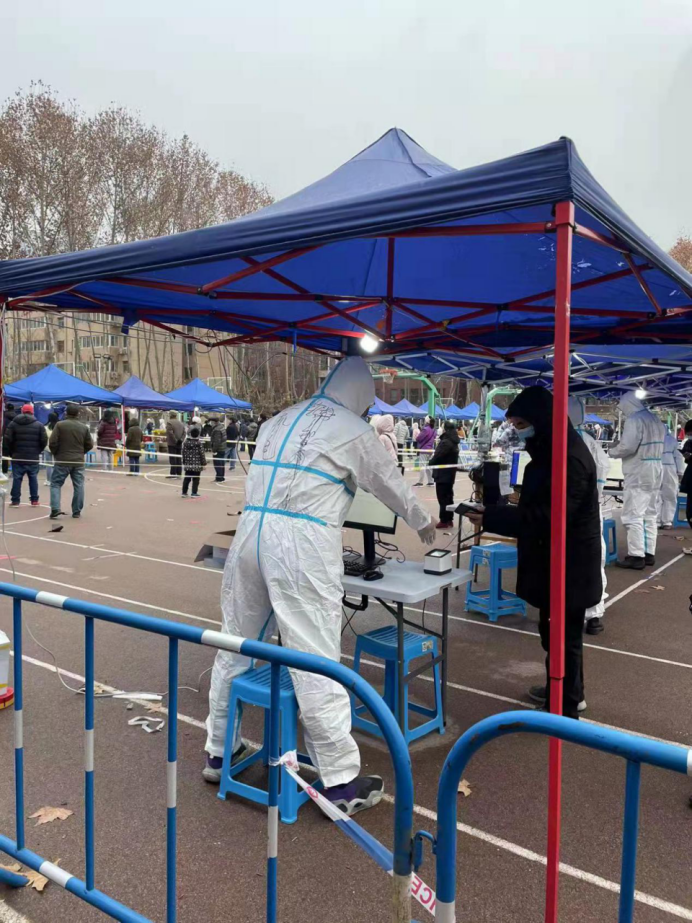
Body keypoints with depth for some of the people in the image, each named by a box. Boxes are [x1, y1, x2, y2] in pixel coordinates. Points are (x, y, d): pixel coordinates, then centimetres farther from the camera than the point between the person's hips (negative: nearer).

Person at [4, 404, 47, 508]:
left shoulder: (13, 423, 3)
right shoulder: (39, 425, 1)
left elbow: (7, 440, -2)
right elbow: (44, 441, -3)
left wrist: (7, 453, 7)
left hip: (17, 456, 0)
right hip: (33, 457, 0)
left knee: (17, 478, 4)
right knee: (33, 478, 8)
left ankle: (15, 500, 4)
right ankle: (34, 500, 9)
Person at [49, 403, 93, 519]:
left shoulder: (60, 425, -7)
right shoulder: (84, 427, 4)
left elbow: (52, 442, -9)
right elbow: (90, 445, 7)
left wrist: (56, 453, 9)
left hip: (62, 461, -3)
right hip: (79, 461, 3)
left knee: (55, 484, 6)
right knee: (78, 486, 7)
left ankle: (55, 508, -8)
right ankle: (77, 511, 7)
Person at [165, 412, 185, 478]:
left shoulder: (169, 423, -9)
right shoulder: (181, 423, 13)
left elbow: (170, 433, -18)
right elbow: (184, 432, 6)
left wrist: (175, 440, -13)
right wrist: (181, 439, -2)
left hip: (172, 443, -6)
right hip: (179, 444, 7)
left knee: (172, 458, -6)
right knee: (178, 458, 10)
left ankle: (173, 473, -8)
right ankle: (179, 473, 11)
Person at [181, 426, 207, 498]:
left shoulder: (185, 442, 1)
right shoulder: (198, 443, -11)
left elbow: (184, 453, 6)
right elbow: (202, 454, -9)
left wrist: (184, 462, 18)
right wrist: (204, 463, -2)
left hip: (188, 464, 4)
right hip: (197, 464, -4)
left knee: (187, 478, 13)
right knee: (195, 479, 3)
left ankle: (184, 492, 16)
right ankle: (194, 493, 3)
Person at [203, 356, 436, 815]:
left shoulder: (279, 420, 18)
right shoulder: (354, 431, 2)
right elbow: (392, 484, 15)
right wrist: (423, 522, 34)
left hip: (252, 531, 6)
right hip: (302, 545, -6)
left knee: (235, 647, 17)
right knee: (317, 665, -1)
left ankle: (219, 751, 33)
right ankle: (341, 781, 10)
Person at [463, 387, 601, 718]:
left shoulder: (570, 458, -24)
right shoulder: (550, 452, 11)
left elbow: (548, 517, -28)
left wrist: (490, 519, -26)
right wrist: (495, 512, 4)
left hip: (566, 565, -10)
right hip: (552, 561, 10)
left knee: (562, 635, 4)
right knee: (554, 631, 22)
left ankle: (565, 707, 19)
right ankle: (563, 692, 39)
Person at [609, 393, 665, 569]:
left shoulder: (633, 420, -13)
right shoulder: (655, 420, 15)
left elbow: (627, 446, -23)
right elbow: (656, 446, 17)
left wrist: (612, 451, -4)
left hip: (638, 475, -9)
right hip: (655, 472, 9)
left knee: (634, 516, -5)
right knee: (650, 514, 14)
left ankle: (636, 556, -5)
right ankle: (649, 553, 19)